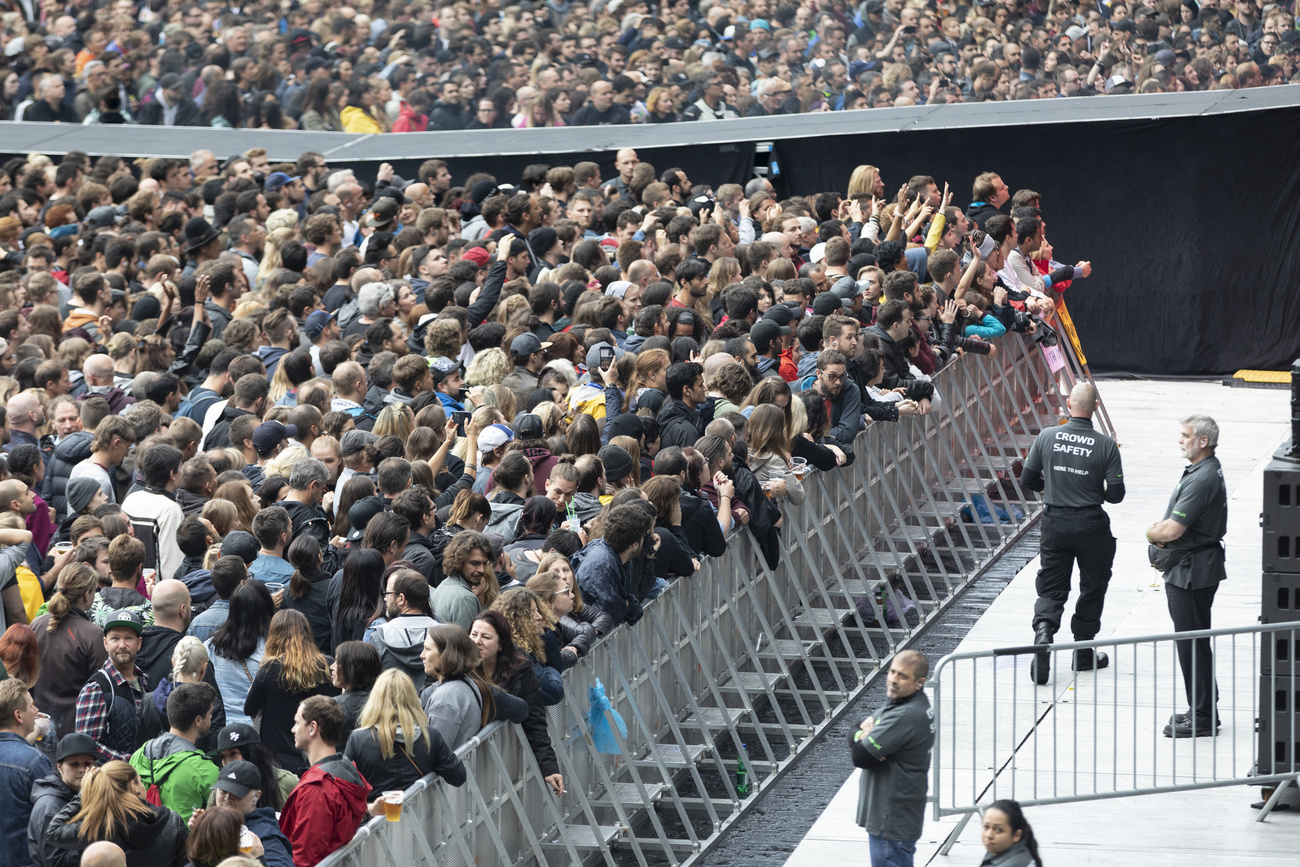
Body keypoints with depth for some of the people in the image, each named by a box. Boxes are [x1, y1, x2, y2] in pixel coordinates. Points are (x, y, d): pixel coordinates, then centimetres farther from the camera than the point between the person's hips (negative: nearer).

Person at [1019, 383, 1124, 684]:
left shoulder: (1046, 437, -6)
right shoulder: (1106, 445, -11)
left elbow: (1027, 481, -1)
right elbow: (1116, 494, -9)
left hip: (1055, 523, 1)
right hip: (1092, 524, -1)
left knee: (1051, 588, 9)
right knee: (1092, 587, 15)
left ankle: (1043, 631, -18)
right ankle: (1084, 653, 22)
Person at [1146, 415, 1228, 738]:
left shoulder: (1202, 479, -23)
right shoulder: (1206, 470, 12)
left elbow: (1172, 530, -26)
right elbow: (1176, 525, 20)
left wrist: (1153, 533, -5)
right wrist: (1161, 532, 0)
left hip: (1191, 573, -11)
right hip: (1188, 569, 11)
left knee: (1192, 643, -4)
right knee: (1194, 641, 17)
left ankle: (1202, 718, 2)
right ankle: (1203, 709, 26)